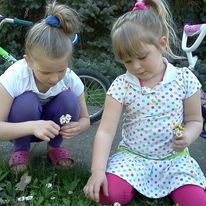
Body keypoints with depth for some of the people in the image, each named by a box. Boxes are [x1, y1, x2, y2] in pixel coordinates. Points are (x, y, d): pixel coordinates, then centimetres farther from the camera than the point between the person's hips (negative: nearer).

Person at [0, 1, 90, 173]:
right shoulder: (14, 77, -32)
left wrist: (77, 127, -34)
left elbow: (85, 119, -8)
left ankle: (54, 147, -2)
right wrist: (32, 126, -50)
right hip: (20, 130, -2)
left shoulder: (71, 80, -23)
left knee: (69, 100, -27)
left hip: (48, 129, 3)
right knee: (26, 102, -35)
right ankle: (20, 150, -7)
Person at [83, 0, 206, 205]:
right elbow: (106, 131, -12)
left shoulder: (184, 79, -6)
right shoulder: (121, 86, -9)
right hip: (132, 157, 0)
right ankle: (136, 184, 4)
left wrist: (187, 136, -19)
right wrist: (98, 170, -25)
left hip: (174, 158, 0)